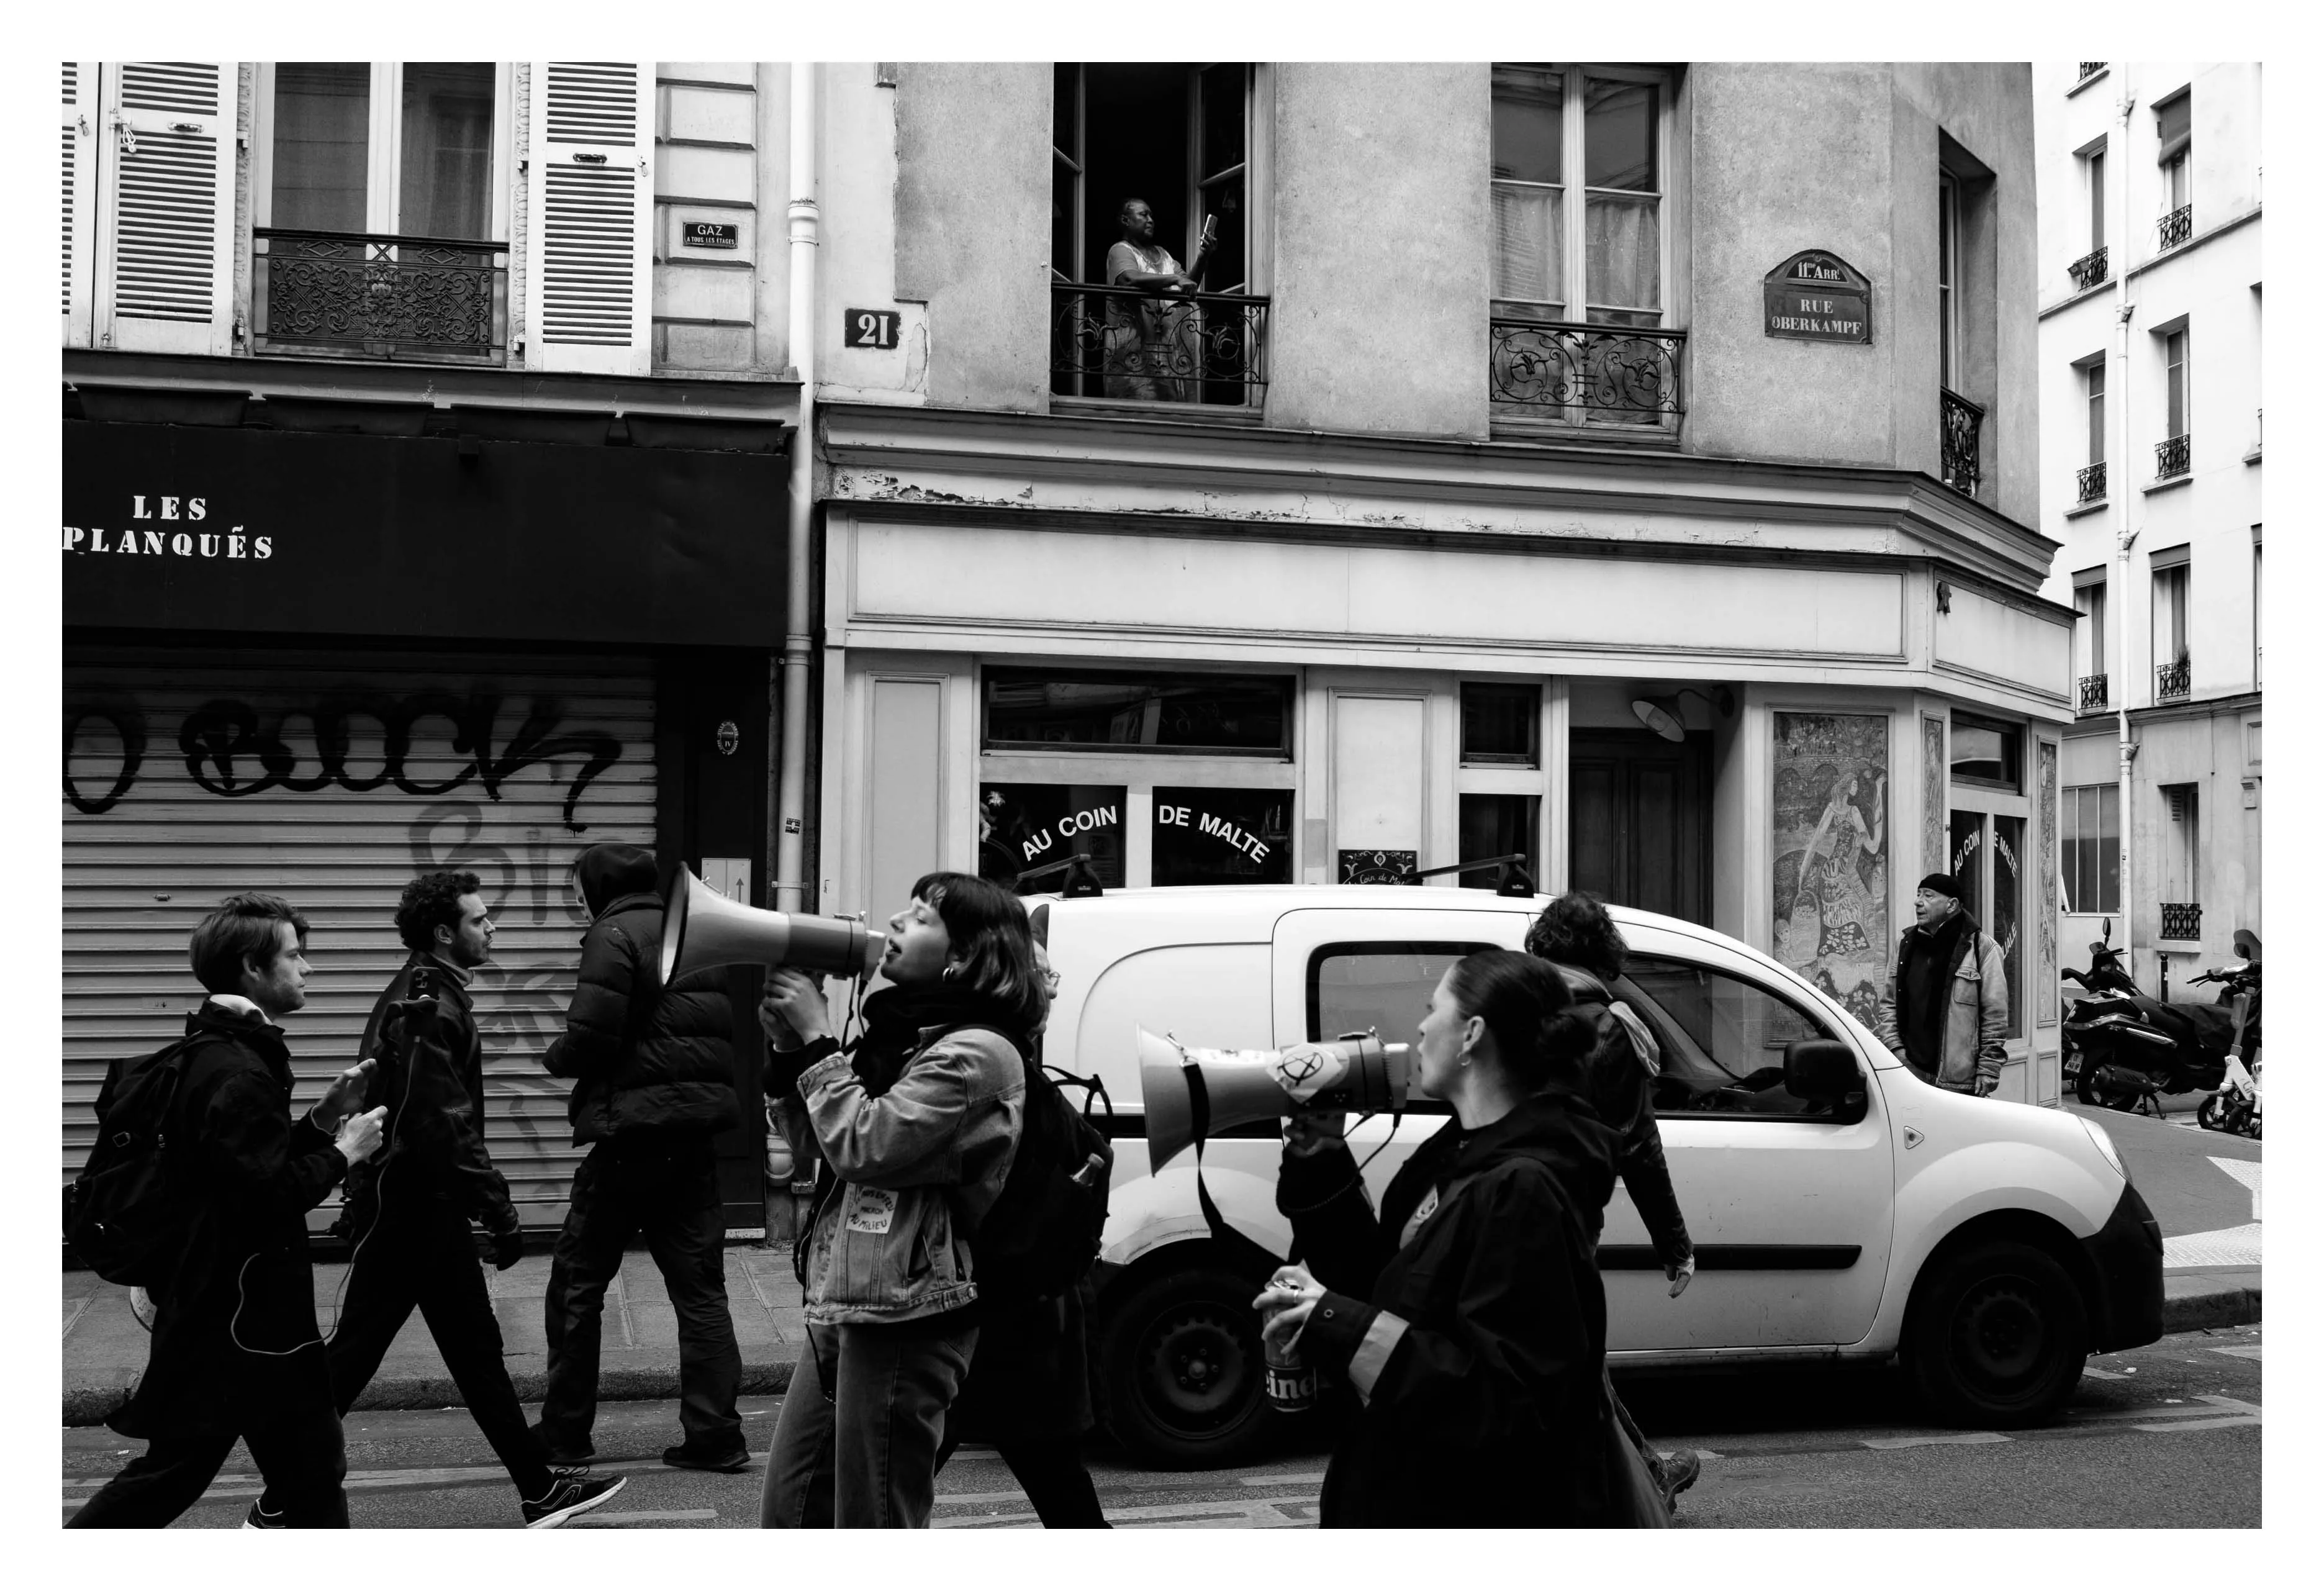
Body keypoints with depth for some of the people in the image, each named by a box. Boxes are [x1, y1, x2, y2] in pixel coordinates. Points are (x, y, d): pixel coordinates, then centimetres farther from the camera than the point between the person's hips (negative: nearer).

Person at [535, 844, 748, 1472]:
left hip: (631, 1134, -7)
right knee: (700, 1289, 8)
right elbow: (724, 1033, 16)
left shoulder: (615, 934, -9)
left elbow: (590, 1041, -16)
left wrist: (554, 1057, 3)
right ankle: (715, 1434, 5)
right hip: (696, 1135, 7)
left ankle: (565, 1432, 14)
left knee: (576, 1285, 8)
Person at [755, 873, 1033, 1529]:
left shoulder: (976, 1052, -14)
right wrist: (789, 1046, 3)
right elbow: (815, 1141, 18)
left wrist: (816, 1038, -12)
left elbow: (863, 1146, -20)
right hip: (843, 1307, 10)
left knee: (873, 1525, 0)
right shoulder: (905, 1033, 15)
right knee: (788, 1514, 16)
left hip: (902, 1320, -9)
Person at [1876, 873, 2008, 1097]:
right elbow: (1889, 1004, 17)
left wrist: (1988, 1070, -8)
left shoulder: (1981, 947, -2)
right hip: (1911, 1074, 4)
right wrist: (1895, 1048, 3)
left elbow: (1995, 1015, -4)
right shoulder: (1905, 944, 14)